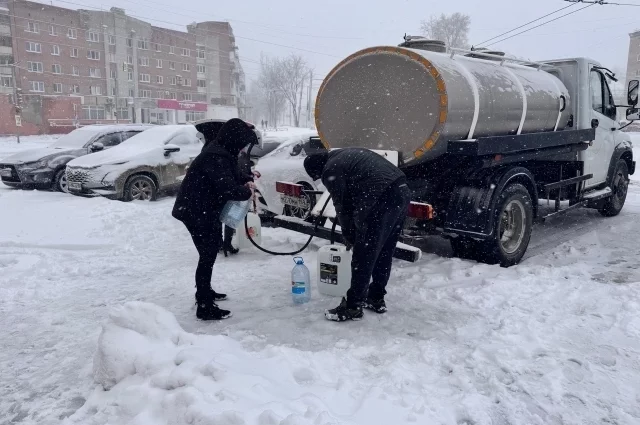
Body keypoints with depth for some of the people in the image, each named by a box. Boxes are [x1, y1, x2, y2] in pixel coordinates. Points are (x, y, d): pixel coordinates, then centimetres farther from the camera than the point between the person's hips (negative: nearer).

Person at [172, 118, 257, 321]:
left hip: (204, 210, 11)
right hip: (196, 212, -11)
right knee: (208, 255, -6)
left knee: (210, 252, 21)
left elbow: (229, 178, 18)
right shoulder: (216, 157, -24)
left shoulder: (220, 152, 9)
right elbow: (227, 189, -30)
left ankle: (204, 292, 38)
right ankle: (205, 307, 2)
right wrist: (246, 192, -12)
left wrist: (244, 184, 0)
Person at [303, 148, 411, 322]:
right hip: (402, 192, 9)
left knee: (363, 257, 1)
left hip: (382, 200, -9)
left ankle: (353, 307, 12)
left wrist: (348, 236, 21)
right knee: (384, 254, 19)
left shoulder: (330, 171, 1)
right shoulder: (346, 155, 28)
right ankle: (376, 298, 32)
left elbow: (343, 206, 5)